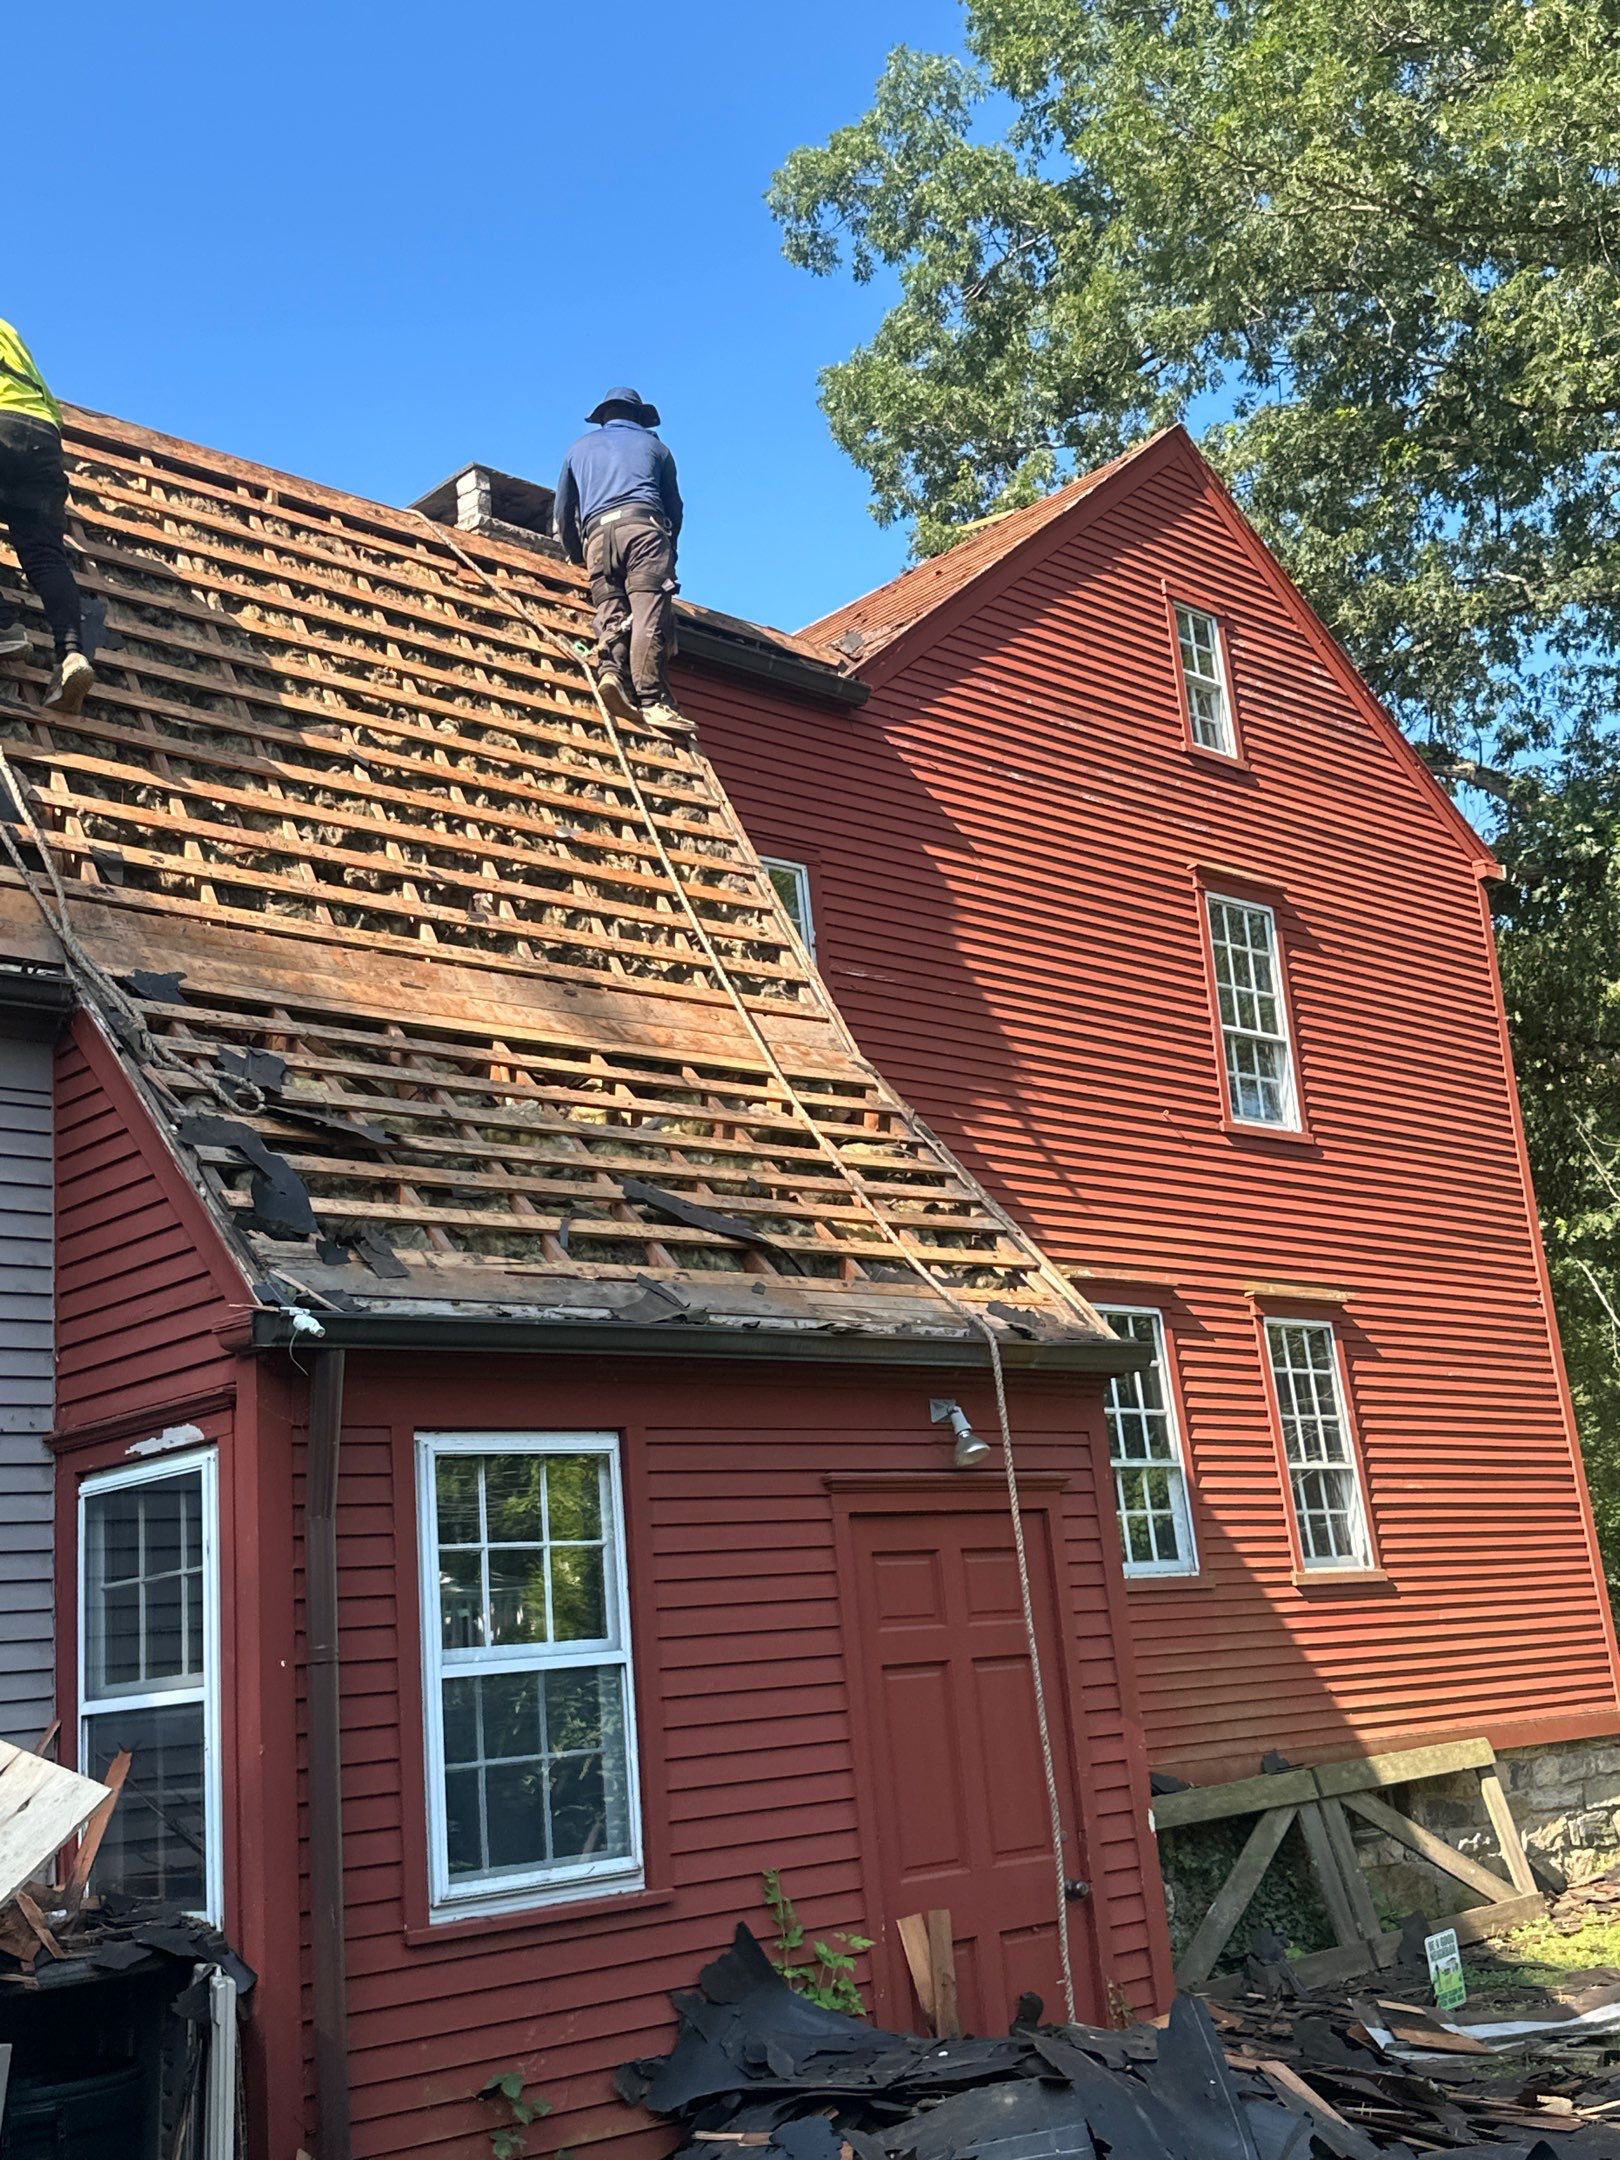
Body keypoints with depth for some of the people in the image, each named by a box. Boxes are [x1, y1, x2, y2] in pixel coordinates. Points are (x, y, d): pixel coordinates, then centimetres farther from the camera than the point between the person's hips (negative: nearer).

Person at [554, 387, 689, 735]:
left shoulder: (581, 447, 31)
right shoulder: (653, 445, 27)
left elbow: (564, 511, 31)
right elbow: (674, 506, 29)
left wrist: (575, 556, 43)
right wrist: (669, 552, 41)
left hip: (597, 532, 2)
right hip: (644, 524, -2)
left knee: (610, 611, -4)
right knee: (650, 614, -15)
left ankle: (612, 668, -33)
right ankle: (652, 700, -27)